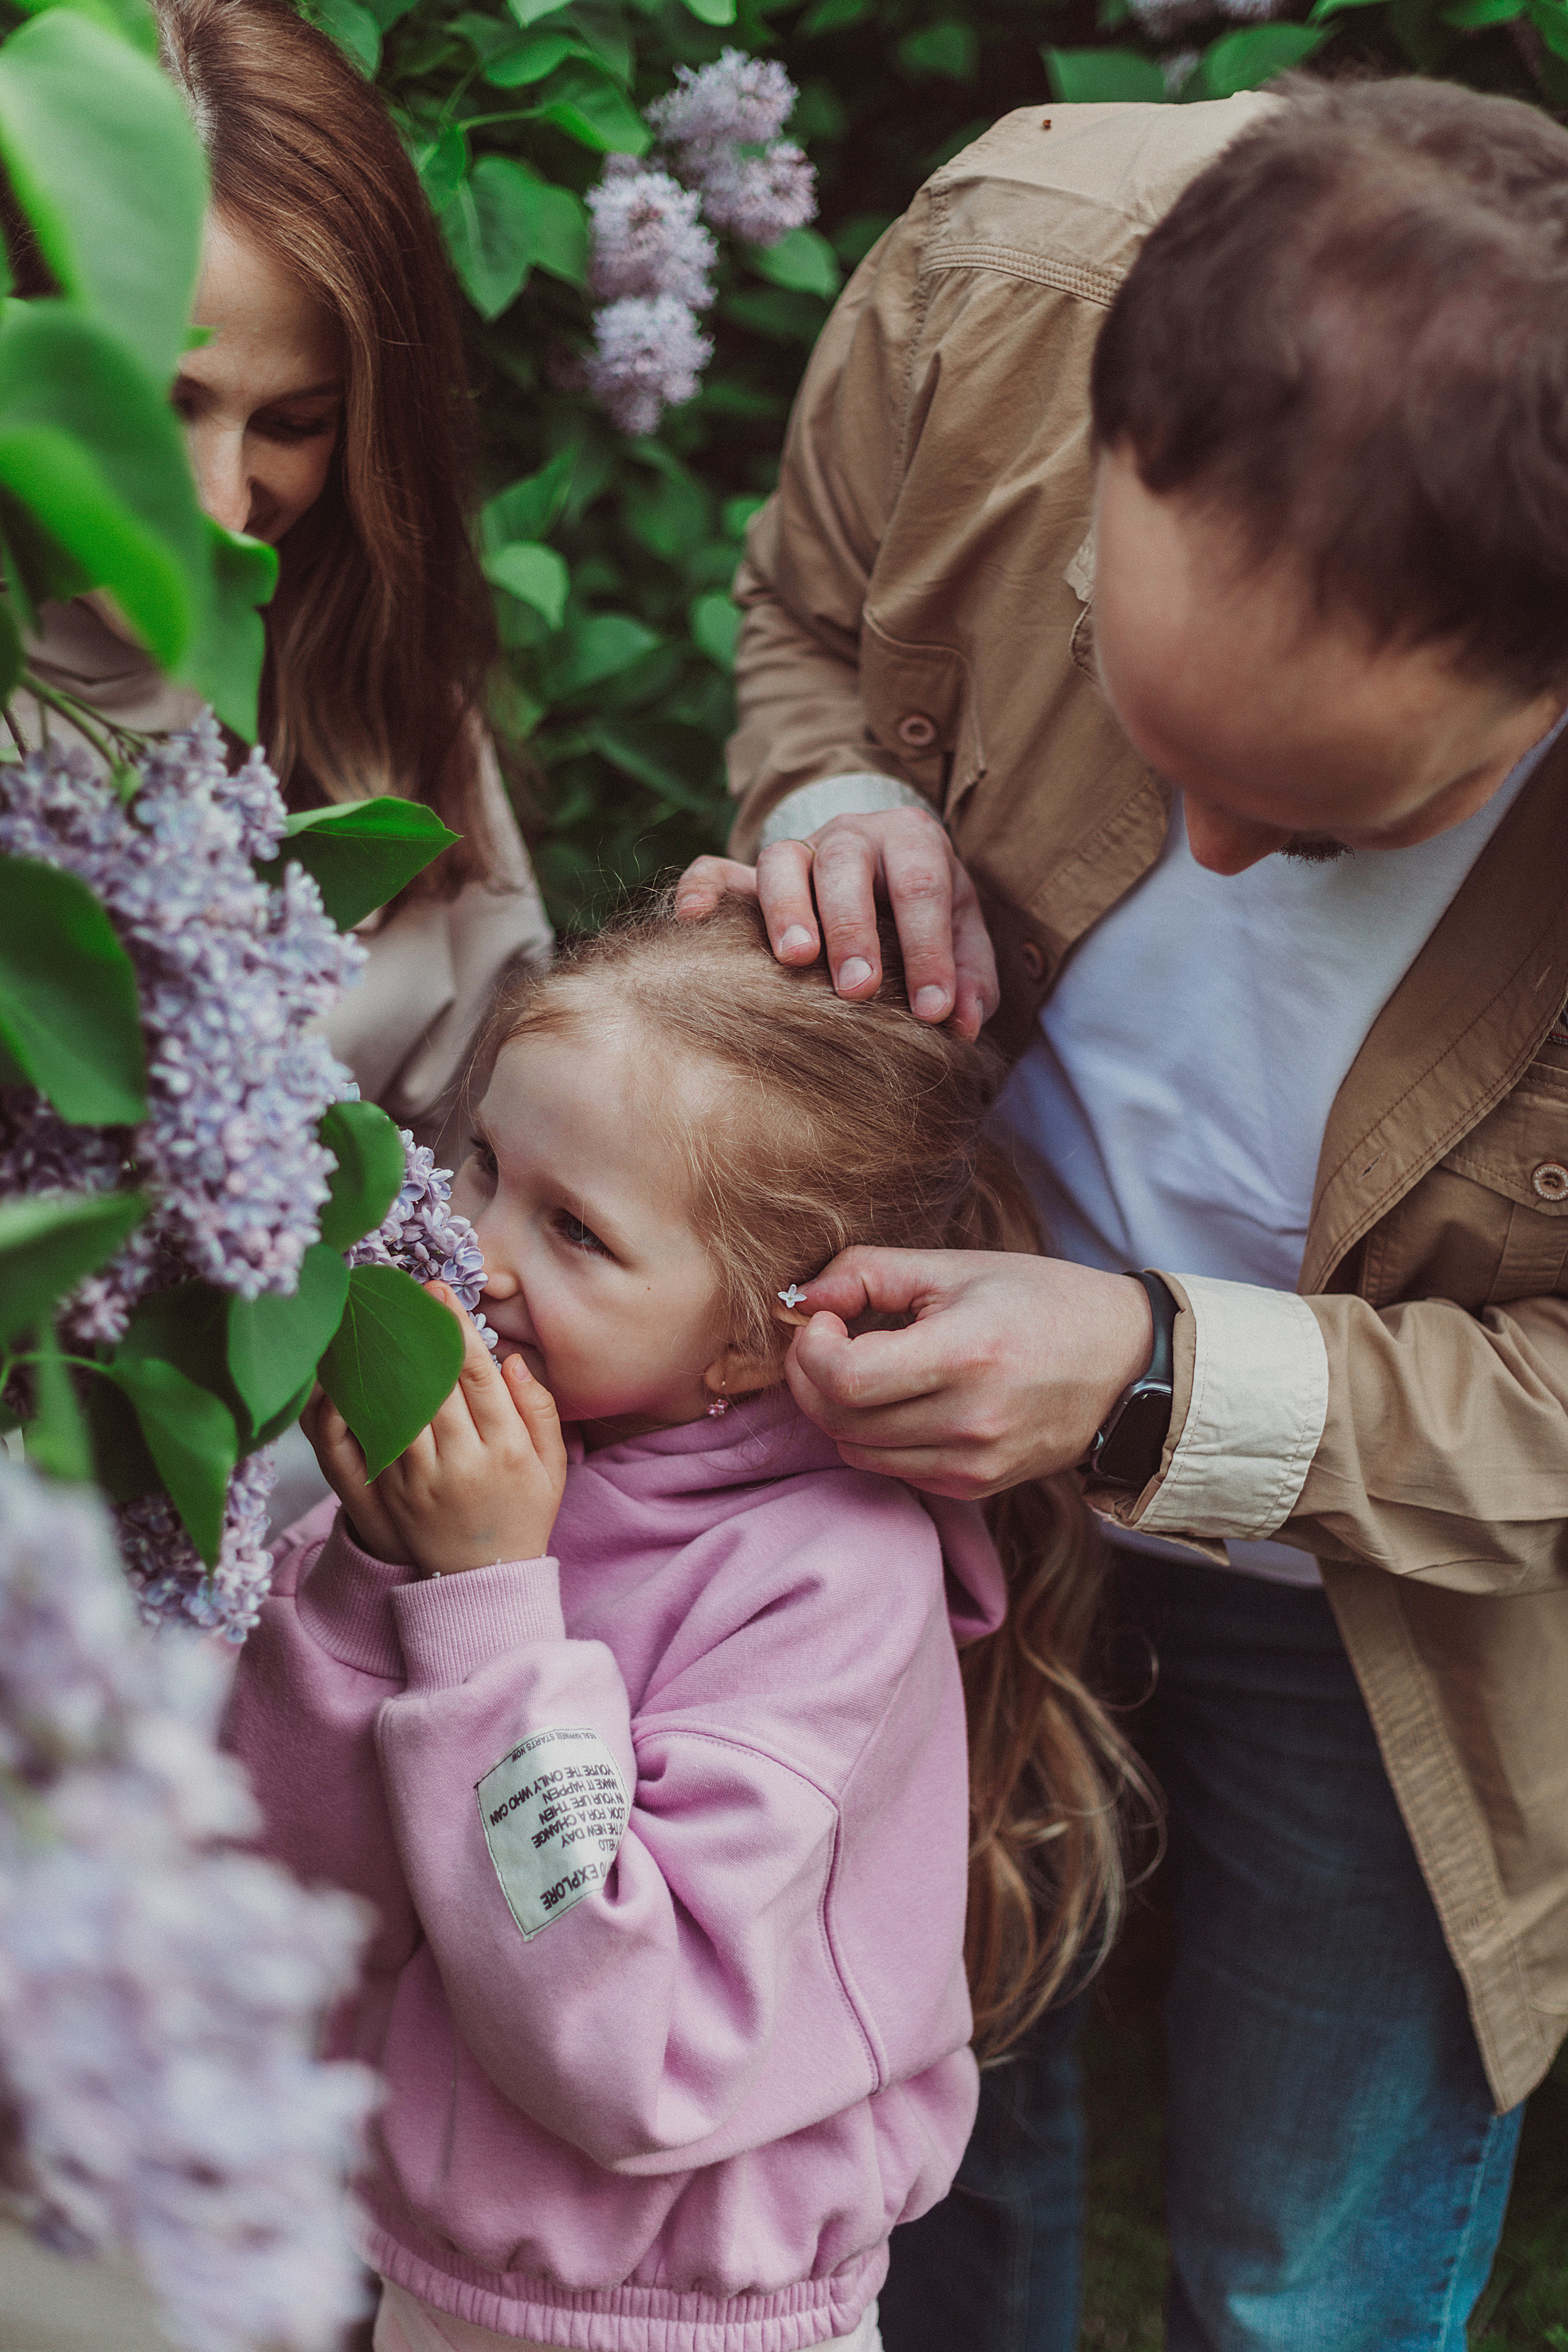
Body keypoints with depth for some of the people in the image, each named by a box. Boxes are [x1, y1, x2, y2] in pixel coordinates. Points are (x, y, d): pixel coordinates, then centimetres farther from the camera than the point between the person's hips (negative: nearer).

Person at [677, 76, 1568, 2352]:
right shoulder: (1005, 265, -28)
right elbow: (808, 619, -3)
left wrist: (1173, 1396, -34)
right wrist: (827, 808, -25)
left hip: (1383, 1591, -2)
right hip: (950, 1321, 3)